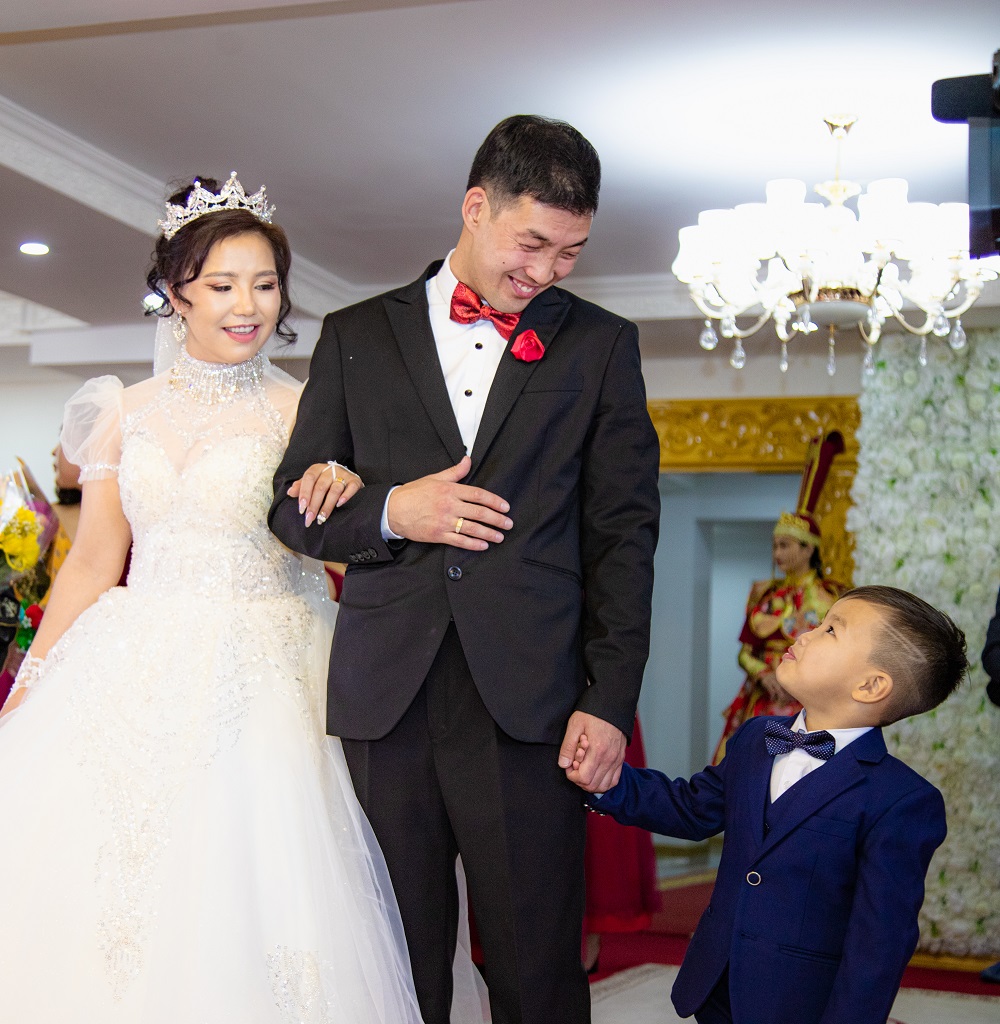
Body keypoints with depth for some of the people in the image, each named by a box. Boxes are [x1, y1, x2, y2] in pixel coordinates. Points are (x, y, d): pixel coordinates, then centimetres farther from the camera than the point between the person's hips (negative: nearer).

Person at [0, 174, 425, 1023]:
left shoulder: (303, 412, 2)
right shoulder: (128, 414, 9)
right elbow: (93, 564, 11)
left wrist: (349, 492, -17)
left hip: (259, 681, -2)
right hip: (137, 679, 3)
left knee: (238, 902, -7)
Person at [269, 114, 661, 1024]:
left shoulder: (600, 345, 10)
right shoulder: (357, 336, 13)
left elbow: (623, 532, 6)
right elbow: (294, 505, 14)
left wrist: (611, 701, -3)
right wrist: (387, 511, -7)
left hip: (528, 701, -1)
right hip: (386, 699, 1)